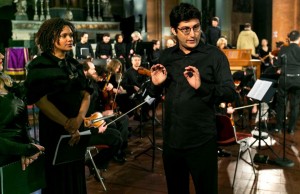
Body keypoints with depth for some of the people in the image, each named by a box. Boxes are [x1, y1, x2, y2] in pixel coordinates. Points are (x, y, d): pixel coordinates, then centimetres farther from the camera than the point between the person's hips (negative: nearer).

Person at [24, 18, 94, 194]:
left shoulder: (75, 65, 9)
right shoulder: (40, 65, -8)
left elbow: (86, 94, 3)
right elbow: (41, 100, -17)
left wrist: (78, 120, -14)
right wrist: (67, 124, -19)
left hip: (77, 128, 5)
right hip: (53, 128, -5)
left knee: (76, 172, 12)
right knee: (58, 175, 4)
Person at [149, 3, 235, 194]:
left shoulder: (215, 55, -7)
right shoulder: (166, 55, 6)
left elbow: (230, 93, -14)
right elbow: (155, 94, 12)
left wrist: (202, 87, -30)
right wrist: (156, 84, -10)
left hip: (202, 141, -4)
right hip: (171, 139, 4)